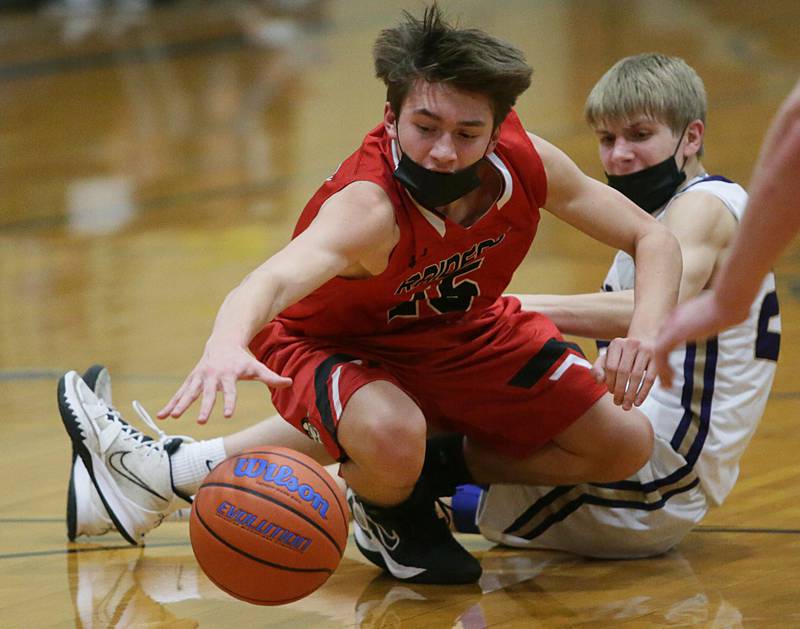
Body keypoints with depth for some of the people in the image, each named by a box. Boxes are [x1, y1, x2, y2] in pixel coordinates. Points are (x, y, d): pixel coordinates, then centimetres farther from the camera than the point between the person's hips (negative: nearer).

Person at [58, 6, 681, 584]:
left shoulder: (526, 163, -25)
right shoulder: (368, 207, -40)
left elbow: (653, 240, -13)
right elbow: (276, 278, -60)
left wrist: (645, 334, -33)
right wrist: (226, 345, -84)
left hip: (466, 335, 5)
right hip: (334, 345, -5)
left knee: (624, 444, -4)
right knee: (392, 439, -39)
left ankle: (441, 465, 12)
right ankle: (389, 512, -2)